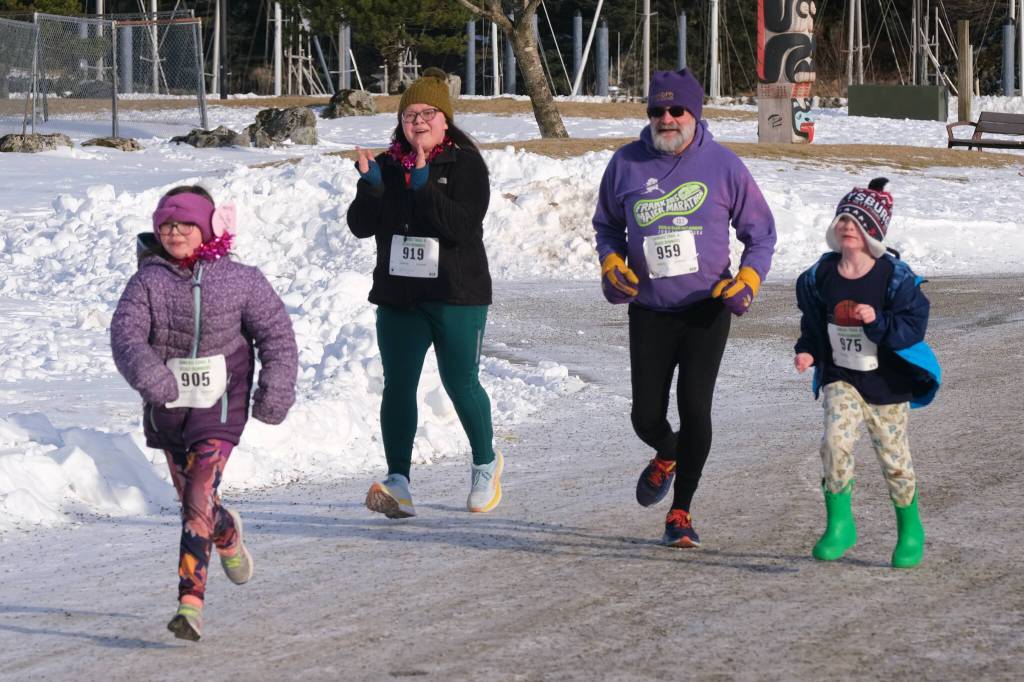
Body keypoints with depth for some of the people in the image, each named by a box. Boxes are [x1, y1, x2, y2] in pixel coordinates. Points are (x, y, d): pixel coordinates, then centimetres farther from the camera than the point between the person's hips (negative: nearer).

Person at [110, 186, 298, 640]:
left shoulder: (240, 281, -5)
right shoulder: (148, 282, -3)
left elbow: (276, 334, 0)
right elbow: (126, 332, -15)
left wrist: (275, 391, -10)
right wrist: (146, 371, -35)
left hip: (219, 404, -3)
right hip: (166, 406, 3)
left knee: (199, 500, -17)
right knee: (190, 497, 19)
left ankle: (191, 602, -20)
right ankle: (227, 534, 54)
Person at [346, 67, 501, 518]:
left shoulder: (465, 165, -5)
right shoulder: (388, 165, 8)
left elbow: (462, 226, -18)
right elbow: (361, 226, 2)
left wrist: (424, 185, -26)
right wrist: (370, 186, -15)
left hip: (457, 295, -4)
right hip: (398, 295, 4)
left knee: (461, 384, 4)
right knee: (397, 386, -5)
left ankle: (485, 464, 28)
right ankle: (398, 483, -8)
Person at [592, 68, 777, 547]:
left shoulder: (722, 165, -3)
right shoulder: (626, 164, 2)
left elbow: (761, 232, 6)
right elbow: (607, 225, 18)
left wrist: (749, 277, -10)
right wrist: (611, 260, -2)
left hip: (706, 310, -2)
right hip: (649, 312, 2)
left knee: (694, 408, -11)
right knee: (647, 416, -1)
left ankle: (681, 512, 5)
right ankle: (667, 456, 38)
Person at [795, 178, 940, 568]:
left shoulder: (895, 278, -14)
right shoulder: (820, 276, -3)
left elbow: (913, 327, -16)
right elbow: (813, 323, 12)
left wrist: (877, 320, -31)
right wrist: (808, 352, -5)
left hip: (887, 384, -2)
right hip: (841, 378, 2)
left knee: (894, 460, 8)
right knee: (835, 440, -21)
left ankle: (910, 529, 30)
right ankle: (839, 524, -9)